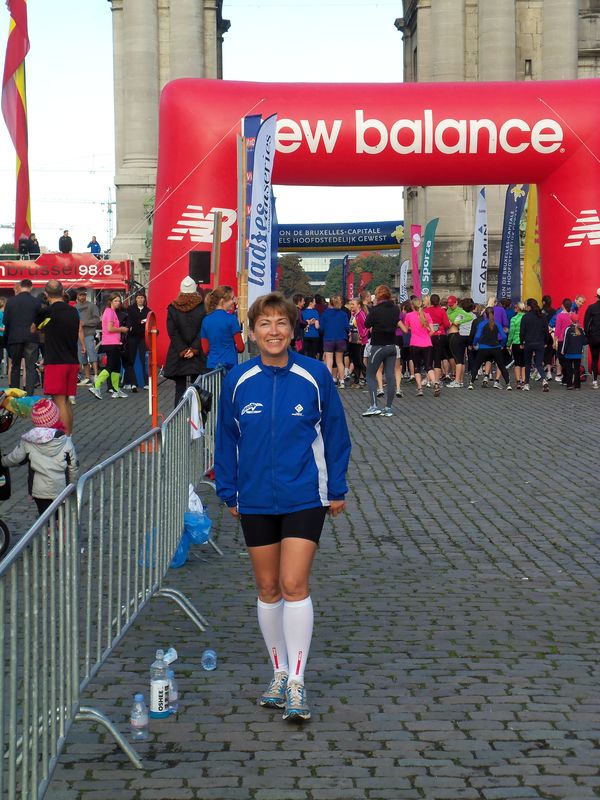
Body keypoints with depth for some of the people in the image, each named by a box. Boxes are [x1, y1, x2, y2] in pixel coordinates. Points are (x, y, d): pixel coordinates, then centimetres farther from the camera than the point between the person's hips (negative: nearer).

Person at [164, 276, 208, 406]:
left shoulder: (172, 308, 0)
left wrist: (182, 350, -5)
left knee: (180, 389, 5)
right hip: (198, 356, -1)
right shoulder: (203, 308, -5)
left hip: (178, 356, 1)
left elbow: (172, 332, -5)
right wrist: (194, 349, -6)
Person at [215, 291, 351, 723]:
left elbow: (335, 433, 2)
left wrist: (337, 489, 4)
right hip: (255, 500, 3)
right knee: (268, 588, 10)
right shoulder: (238, 380, -1)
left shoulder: (315, 375, -6)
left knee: (294, 585, -11)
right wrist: (229, 492, 8)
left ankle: (297, 682, -4)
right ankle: (279, 674, 25)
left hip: (304, 497, -3)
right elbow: (227, 439, 9)